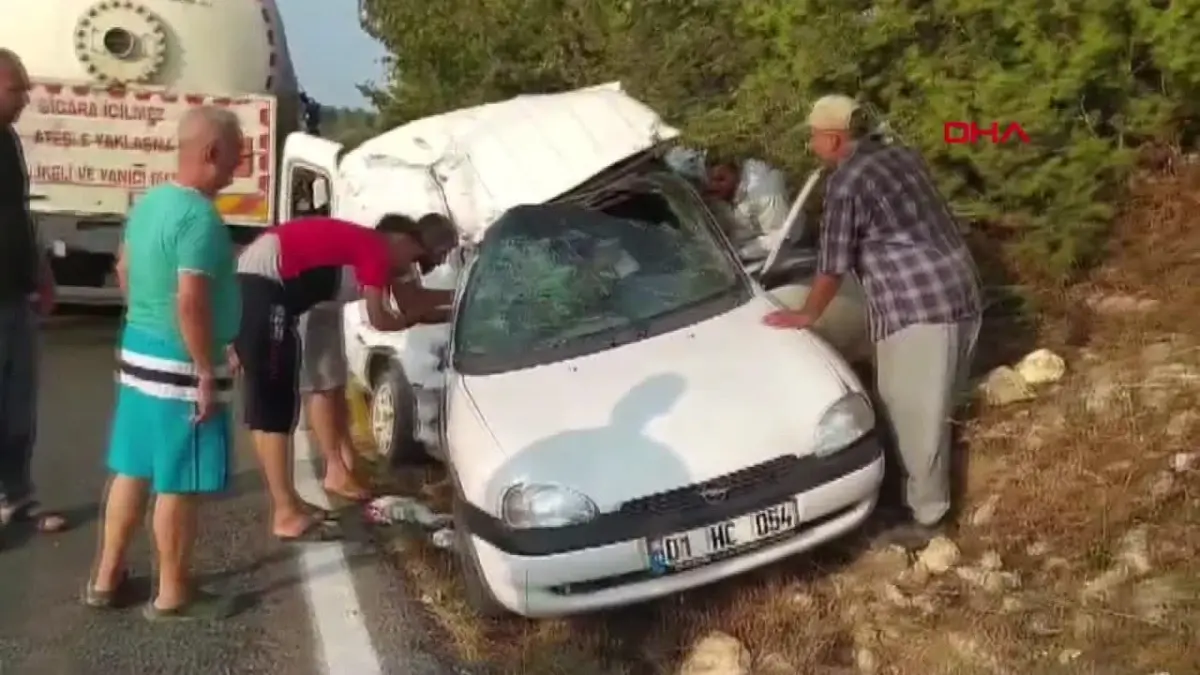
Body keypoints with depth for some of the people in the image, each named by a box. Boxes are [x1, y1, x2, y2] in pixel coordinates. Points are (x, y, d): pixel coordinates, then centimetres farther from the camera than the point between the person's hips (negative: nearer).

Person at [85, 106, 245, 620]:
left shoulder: (149, 202, 8)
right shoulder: (200, 218, -22)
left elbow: (125, 270, 19)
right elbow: (191, 302, -27)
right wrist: (207, 374, -21)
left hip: (139, 352, 10)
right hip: (181, 365, -9)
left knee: (133, 470, 18)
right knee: (179, 484, 2)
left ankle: (107, 577, 28)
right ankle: (173, 595, 14)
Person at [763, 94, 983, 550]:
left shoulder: (846, 182, -11)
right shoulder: (902, 156, 14)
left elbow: (833, 265, -8)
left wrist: (806, 315, 6)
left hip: (918, 307, -9)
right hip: (961, 293, 9)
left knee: (915, 415, 1)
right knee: (931, 407, 21)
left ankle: (926, 516, 11)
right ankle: (929, 494, 36)